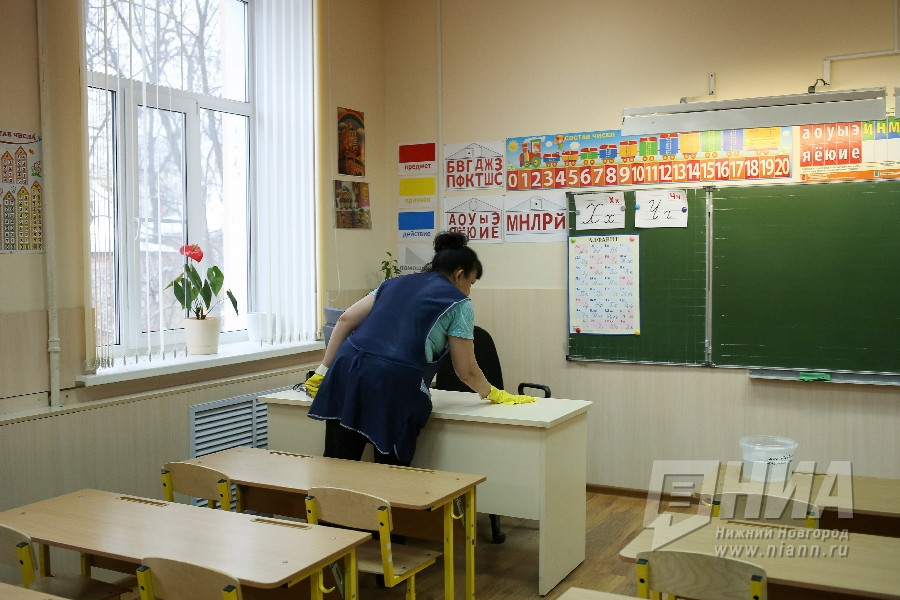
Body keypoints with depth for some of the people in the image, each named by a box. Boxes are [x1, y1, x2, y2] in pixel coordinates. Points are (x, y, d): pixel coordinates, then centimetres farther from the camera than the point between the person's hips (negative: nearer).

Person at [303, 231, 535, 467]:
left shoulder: (395, 283, 24)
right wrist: (493, 394, 28)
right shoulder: (458, 303, 9)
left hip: (347, 367, 5)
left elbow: (346, 320, 16)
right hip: (394, 384, -5)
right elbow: (466, 371, 10)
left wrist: (323, 370, 19)